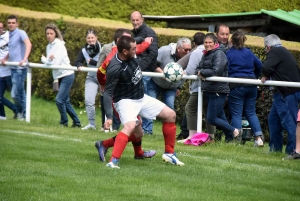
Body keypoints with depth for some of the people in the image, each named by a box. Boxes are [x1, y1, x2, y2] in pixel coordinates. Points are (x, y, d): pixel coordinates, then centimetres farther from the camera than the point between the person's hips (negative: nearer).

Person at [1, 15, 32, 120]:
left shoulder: (20, 33, -9)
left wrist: (24, 59, -36)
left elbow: (28, 44, -25)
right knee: (21, 93, 11)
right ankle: (23, 115, 15)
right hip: (13, 68, 8)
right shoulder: (10, 35, 16)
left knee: (15, 94, -11)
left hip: (20, 68, -8)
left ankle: (20, 112, 7)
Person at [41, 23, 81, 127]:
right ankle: (76, 122, 20)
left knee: (59, 99, -14)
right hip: (60, 76, 9)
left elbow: (56, 62, -20)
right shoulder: (49, 46, 9)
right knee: (65, 101, 11)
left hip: (67, 75, -9)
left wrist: (44, 59, -6)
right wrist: (48, 59, -18)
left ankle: (64, 122, 0)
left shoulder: (59, 45, -14)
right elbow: (48, 62, 5)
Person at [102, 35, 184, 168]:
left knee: (171, 115, 11)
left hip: (141, 97, 9)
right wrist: (109, 116, -30)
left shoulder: (131, 55, -10)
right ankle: (113, 161, -39)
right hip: (126, 101, -9)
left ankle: (169, 153, 21)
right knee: (130, 126, -36)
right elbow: (108, 93, -26)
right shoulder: (115, 69, -30)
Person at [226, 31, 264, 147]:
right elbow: (259, 65, 17)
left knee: (236, 114, -1)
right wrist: (255, 77, 28)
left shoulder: (229, 54, -5)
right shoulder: (249, 53, 11)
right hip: (251, 86, 5)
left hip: (236, 86, -5)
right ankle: (258, 138, 2)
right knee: (251, 113, 11)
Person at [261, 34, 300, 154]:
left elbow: (266, 68, -24)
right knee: (273, 119, 18)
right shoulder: (285, 52, 20)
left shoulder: (274, 52, -10)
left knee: (288, 122, -8)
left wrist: (266, 77, -2)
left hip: (287, 94, -10)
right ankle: (275, 148, 24)